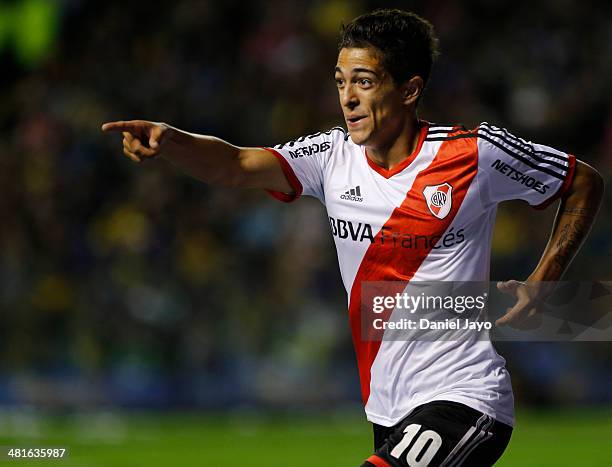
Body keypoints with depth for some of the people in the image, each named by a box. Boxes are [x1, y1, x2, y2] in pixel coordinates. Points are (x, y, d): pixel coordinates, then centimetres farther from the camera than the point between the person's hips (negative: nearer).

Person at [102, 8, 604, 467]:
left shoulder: (476, 153, -8)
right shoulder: (333, 157, 2)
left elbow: (586, 183, 5)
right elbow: (233, 165, -12)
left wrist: (538, 287, -1)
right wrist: (169, 140, -32)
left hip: (462, 399, -6)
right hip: (388, 415, 6)